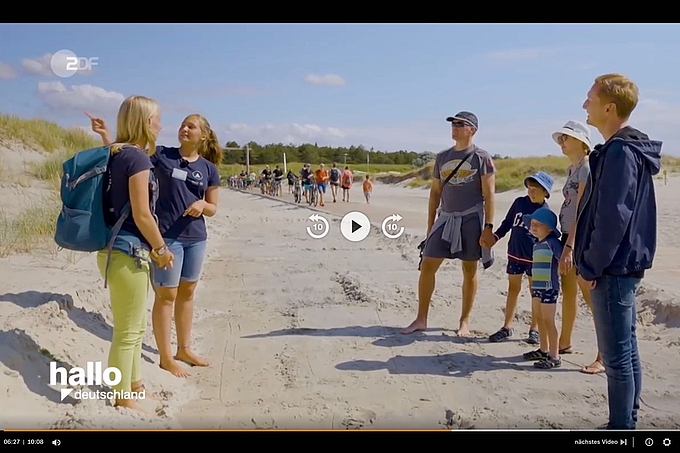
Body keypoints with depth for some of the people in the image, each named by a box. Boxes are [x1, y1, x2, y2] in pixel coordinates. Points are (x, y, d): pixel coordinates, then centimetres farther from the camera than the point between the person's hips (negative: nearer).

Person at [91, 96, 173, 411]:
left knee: (136, 327, 22)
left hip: (121, 249, 10)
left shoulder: (117, 154, 10)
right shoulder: (137, 156, -17)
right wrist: (161, 248, -9)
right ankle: (123, 400, 18)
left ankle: (135, 385, 38)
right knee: (127, 332, 4)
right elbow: (141, 214, -19)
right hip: (127, 252, -10)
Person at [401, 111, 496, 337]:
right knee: (427, 266, 0)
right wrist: (430, 225, 11)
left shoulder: (482, 158, -2)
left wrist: (488, 227, -12)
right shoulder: (442, 157, 11)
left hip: (471, 219, -4)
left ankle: (464, 321, 18)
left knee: (469, 271, 5)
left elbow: (489, 195, -5)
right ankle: (421, 319, 11)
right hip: (446, 219, 4)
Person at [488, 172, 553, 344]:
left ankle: (534, 330, 17)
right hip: (515, 254, 3)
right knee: (513, 289, 10)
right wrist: (495, 237, 1)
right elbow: (507, 223, 12)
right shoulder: (519, 202, 1)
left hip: (534, 258, -3)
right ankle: (507, 327, 17)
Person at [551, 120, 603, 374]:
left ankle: (605, 358, 0)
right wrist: (565, 243, 12)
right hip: (568, 236, 10)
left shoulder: (587, 167, -13)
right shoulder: (572, 168, 15)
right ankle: (564, 343, 32)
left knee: (591, 297, -7)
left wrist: (569, 247, -26)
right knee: (568, 293, 18)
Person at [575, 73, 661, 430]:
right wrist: (592, 263, 18)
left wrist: (591, 266, -14)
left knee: (616, 355, -1)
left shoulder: (619, 152, -18)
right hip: (624, 266, 10)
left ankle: (620, 428, 10)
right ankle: (626, 422, 28)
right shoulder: (629, 148, 14)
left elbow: (612, 218, -23)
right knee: (626, 350, 16)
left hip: (612, 268, -10)